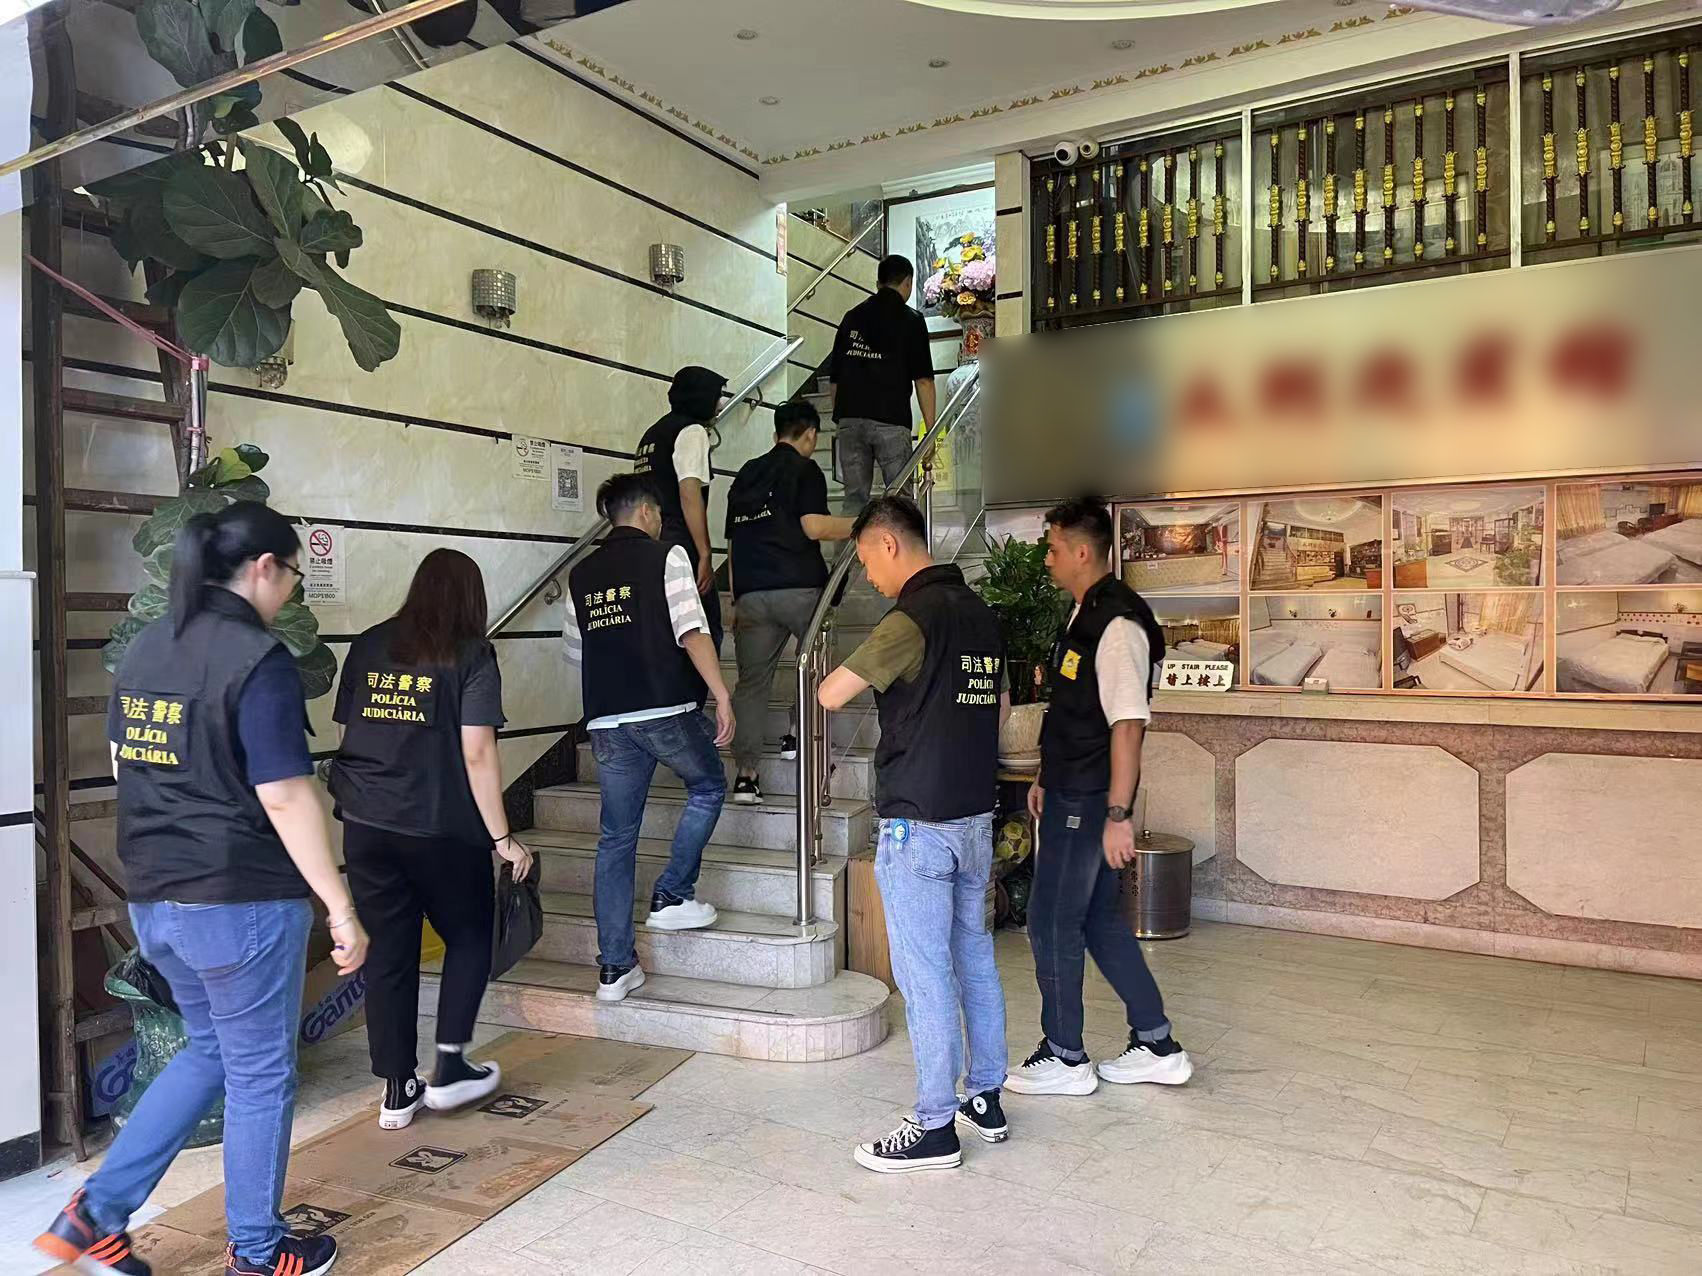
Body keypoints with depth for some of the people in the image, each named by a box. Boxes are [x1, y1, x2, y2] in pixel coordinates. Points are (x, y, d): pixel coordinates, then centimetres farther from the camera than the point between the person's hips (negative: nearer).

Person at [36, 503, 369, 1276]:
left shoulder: (144, 649, 7)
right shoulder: (257, 660, -19)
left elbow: (124, 766, 16)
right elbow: (285, 797, -22)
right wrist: (341, 908, -17)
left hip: (155, 896, 8)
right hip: (241, 899, -8)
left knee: (209, 1051, 25)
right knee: (260, 1073, 9)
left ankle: (97, 1213, 23)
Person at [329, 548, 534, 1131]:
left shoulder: (368, 646, 7)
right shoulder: (471, 656, -7)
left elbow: (348, 729, 12)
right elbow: (478, 754, -12)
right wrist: (502, 838, -7)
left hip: (365, 822, 4)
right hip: (440, 826, -4)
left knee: (388, 951, 12)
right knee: (469, 936, 16)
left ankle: (397, 1091, 20)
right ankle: (448, 1069, 17)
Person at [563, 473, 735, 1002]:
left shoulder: (581, 575, 15)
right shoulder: (667, 557, -1)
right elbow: (692, 633, -12)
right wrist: (722, 696, -12)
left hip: (606, 720, 5)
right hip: (666, 710, -5)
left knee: (616, 838, 10)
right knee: (708, 785, 23)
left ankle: (615, 967, 12)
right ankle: (672, 896, 17)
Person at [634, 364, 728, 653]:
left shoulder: (652, 433, 23)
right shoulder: (691, 431, -4)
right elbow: (690, 493, -14)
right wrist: (705, 556, -15)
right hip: (680, 547, -9)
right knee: (706, 635, -6)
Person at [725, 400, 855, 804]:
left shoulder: (746, 474, 21)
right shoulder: (805, 470, 1)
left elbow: (733, 542, 19)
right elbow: (813, 527, -13)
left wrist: (735, 600, 22)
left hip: (751, 592, 5)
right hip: (798, 587, -5)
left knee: (751, 682, 6)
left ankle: (745, 774, 1)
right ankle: (797, 734, 11)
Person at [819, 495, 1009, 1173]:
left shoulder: (914, 616, -17)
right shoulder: (980, 612, 9)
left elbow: (831, 693, -17)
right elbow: (1001, 709, 20)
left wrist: (857, 675, 3)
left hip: (918, 824, -9)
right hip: (975, 815, 9)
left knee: (925, 974, 0)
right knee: (974, 957, 17)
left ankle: (935, 1128, 10)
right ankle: (986, 1099, 28)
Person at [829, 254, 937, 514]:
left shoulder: (852, 317, 14)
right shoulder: (911, 320, 2)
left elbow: (835, 377, 14)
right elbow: (923, 379, -4)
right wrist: (930, 431, -1)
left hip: (850, 418, 4)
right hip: (891, 419, -4)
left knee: (854, 499, 8)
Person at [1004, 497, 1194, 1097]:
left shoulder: (1117, 624, -19)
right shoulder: (1084, 614, 12)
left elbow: (1128, 723, -24)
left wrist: (1118, 815, -25)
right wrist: (1047, 778, 24)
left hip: (1090, 801, -10)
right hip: (1071, 795, 10)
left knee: (1052, 923, 1)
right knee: (1099, 918, 16)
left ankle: (1065, 1059, 17)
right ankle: (1158, 1047, 27)